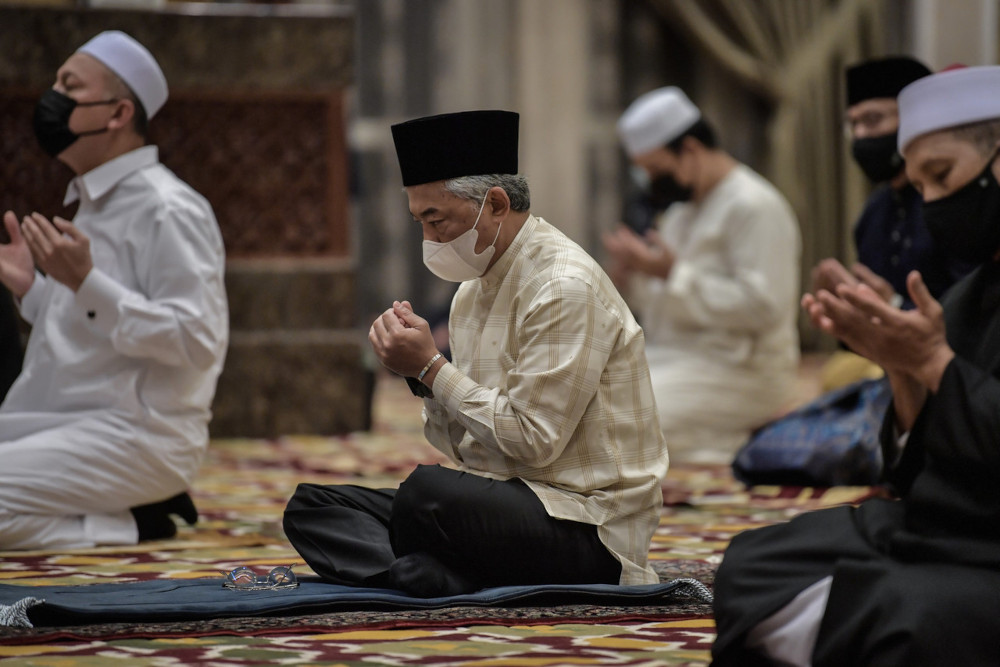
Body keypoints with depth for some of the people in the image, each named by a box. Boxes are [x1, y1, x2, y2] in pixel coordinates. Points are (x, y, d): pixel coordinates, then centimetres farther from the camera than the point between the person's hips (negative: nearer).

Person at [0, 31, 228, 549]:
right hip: (63, 422, 10)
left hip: (134, 434, -10)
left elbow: (197, 341, -21)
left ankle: (127, 526, -5)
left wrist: (85, 282, -25)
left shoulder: (165, 209, -12)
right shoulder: (89, 203, 18)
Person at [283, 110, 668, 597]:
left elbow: (532, 441, -19)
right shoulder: (473, 291, 14)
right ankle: (444, 578, -24)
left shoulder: (564, 287, -13)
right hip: (501, 503, 10)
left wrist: (432, 367, -13)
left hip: (585, 519, -10)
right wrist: (419, 375, -3)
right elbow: (466, 447, 15)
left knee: (427, 492, -38)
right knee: (310, 506, -2)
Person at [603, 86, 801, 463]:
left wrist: (673, 273, -20)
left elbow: (762, 305, -22)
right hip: (672, 357, 10)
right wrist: (634, 277, 2)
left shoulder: (754, 206, -11)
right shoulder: (682, 212, 19)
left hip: (738, 372, -10)